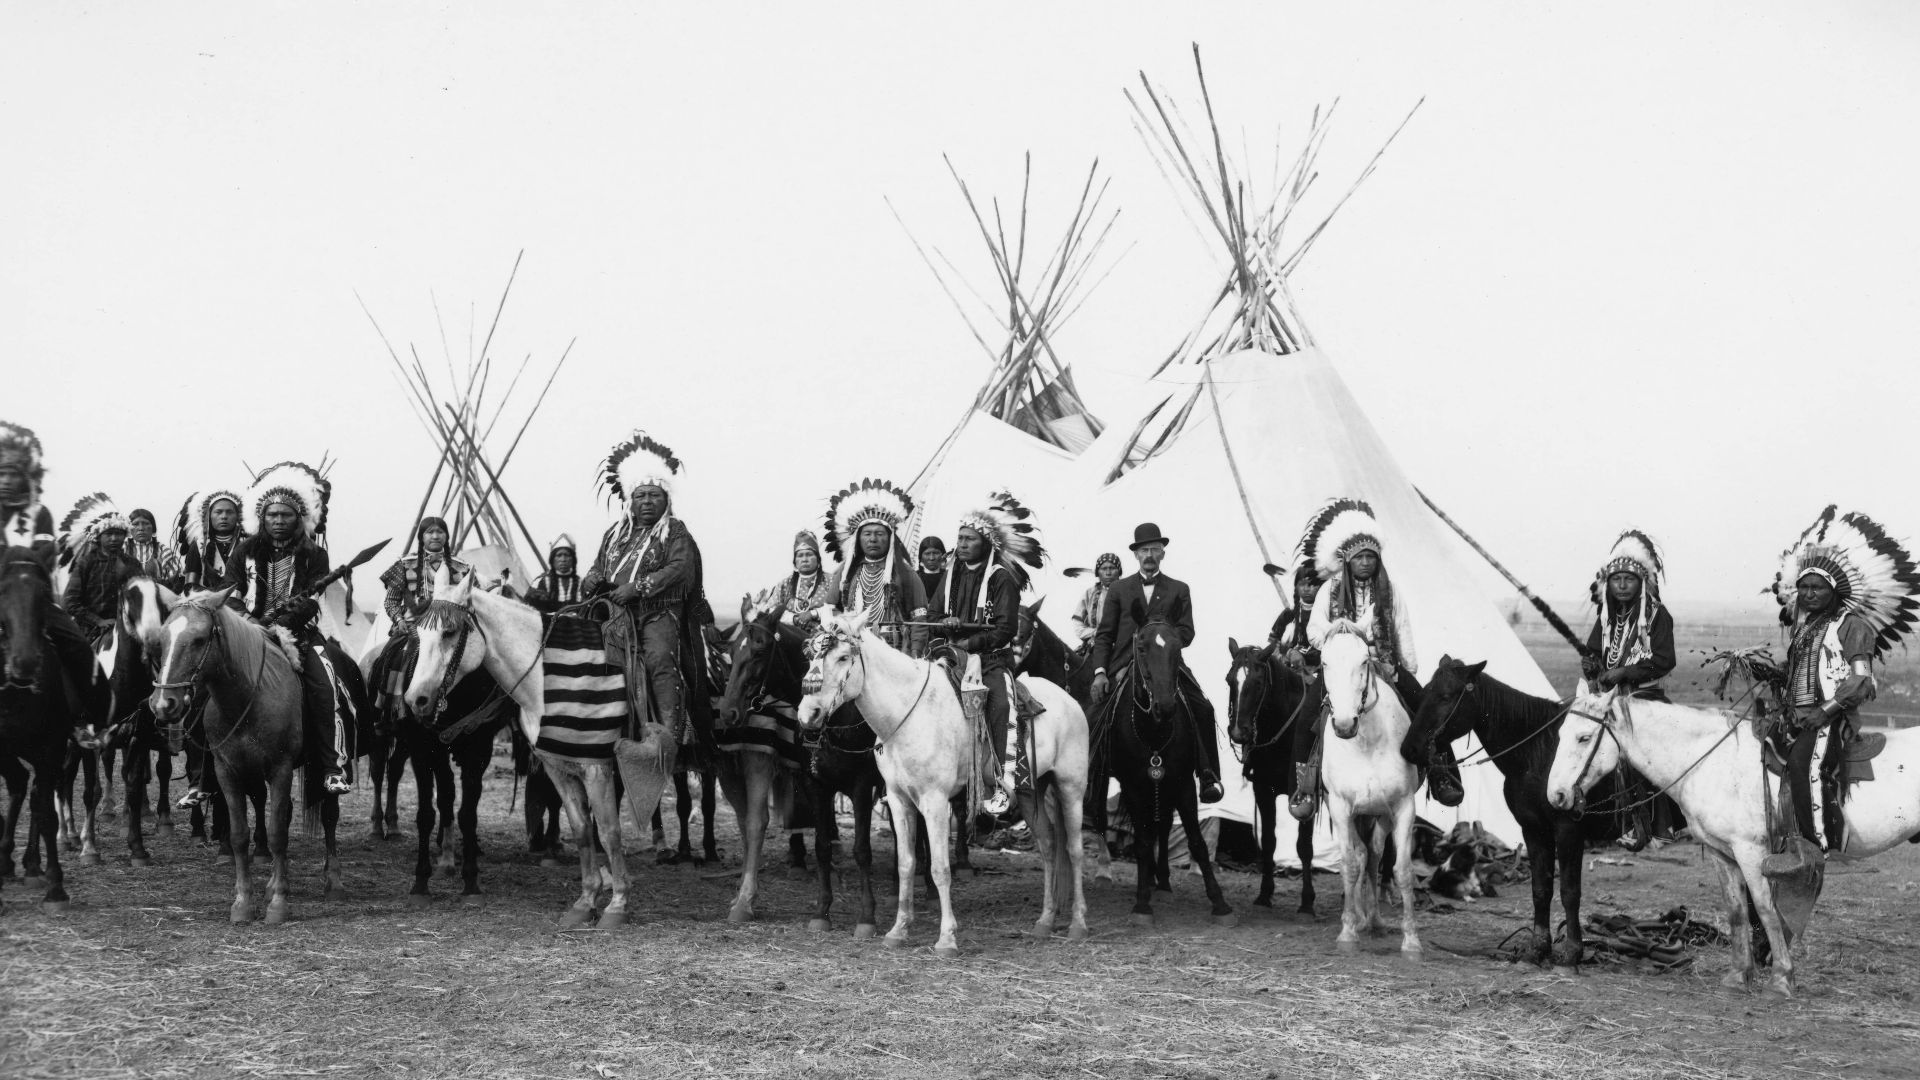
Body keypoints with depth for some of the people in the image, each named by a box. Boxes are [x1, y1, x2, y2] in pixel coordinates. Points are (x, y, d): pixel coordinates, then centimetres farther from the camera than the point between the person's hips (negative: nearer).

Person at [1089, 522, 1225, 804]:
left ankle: (1209, 779, -12)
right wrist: (1100, 671, -4)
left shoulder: (1179, 590, 16)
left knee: (1203, 710, -20)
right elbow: (1104, 635, 10)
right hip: (1125, 665, 1)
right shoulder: (1120, 588, 17)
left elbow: (1186, 633, 5)